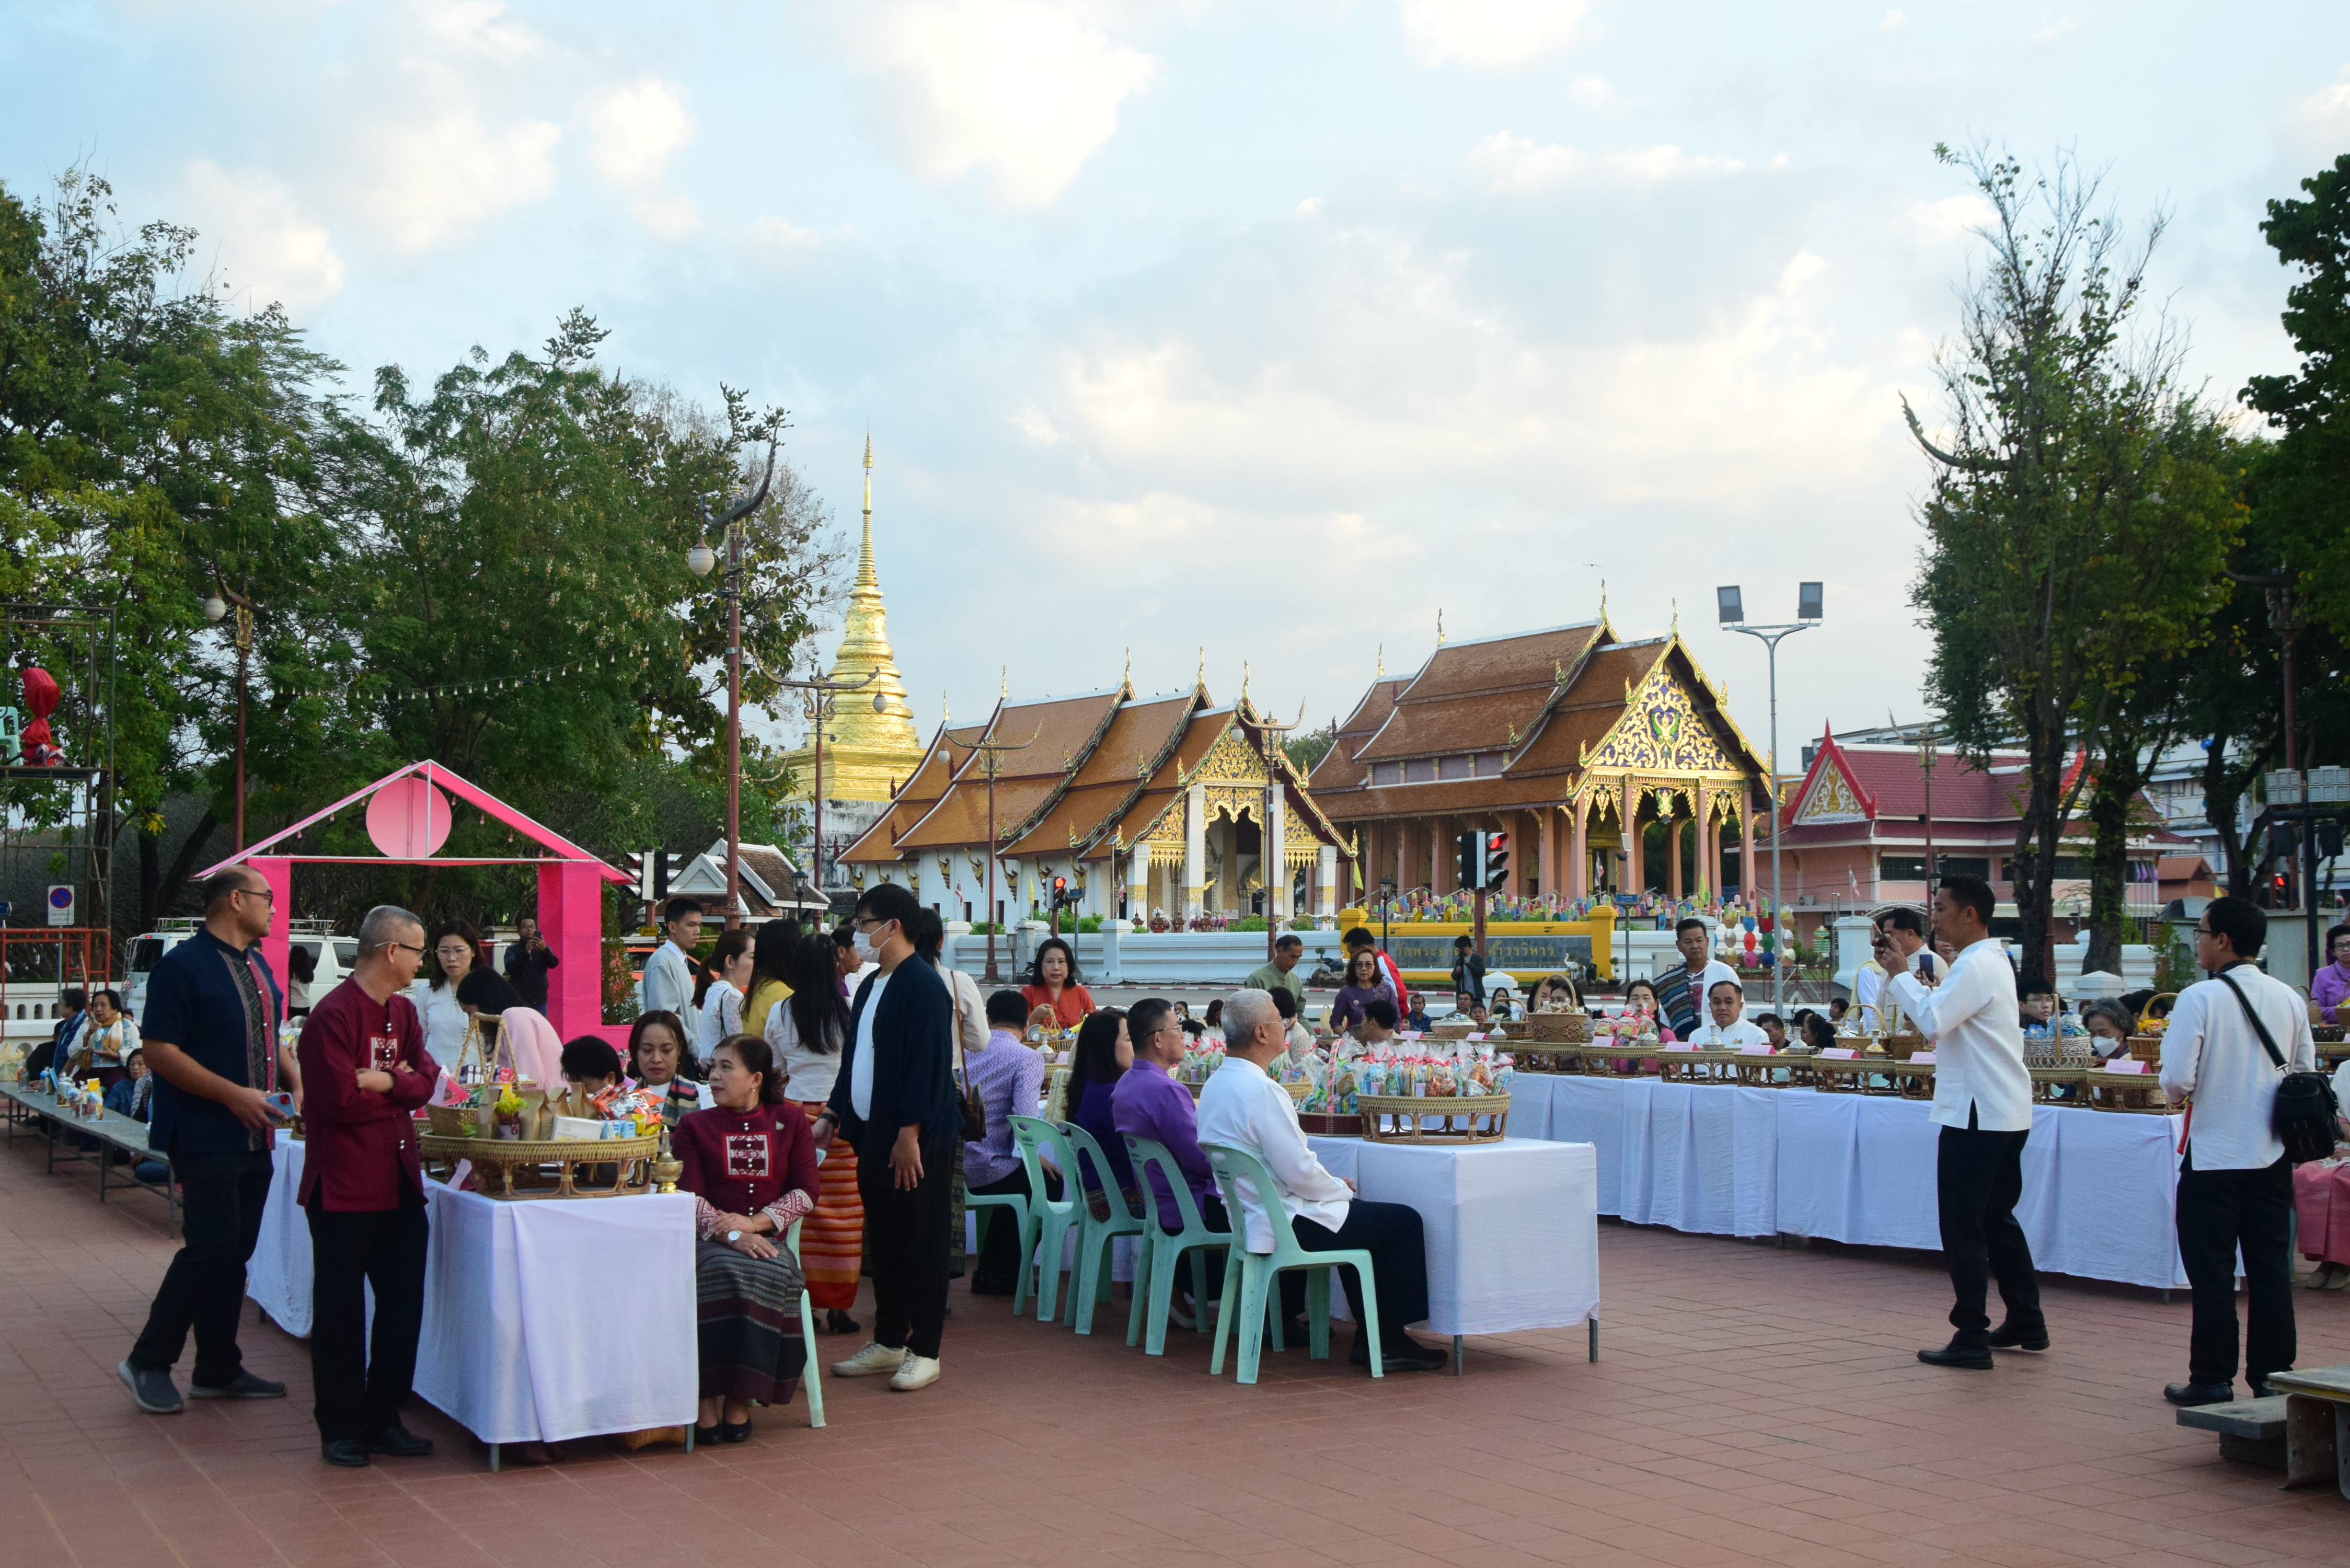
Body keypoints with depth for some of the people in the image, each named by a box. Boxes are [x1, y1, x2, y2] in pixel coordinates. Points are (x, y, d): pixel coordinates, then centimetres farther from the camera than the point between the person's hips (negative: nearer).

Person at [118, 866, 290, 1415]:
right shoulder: (183, 966, -11)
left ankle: (218, 1369, 18)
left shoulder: (257, 967, 15)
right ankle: (148, 1362, 4)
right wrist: (235, 1096, -20)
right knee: (211, 1248, -10)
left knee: (235, 1253, 10)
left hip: (254, 1138, 8)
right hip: (205, 1137, -8)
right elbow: (160, 1052, -17)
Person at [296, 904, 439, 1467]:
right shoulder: (333, 1015, -15)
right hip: (345, 1187, -8)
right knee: (340, 1312, 3)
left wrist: (384, 1082, -15)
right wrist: (400, 1088, -6)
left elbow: (426, 1080, 4)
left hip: (399, 1182, 8)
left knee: (404, 1303, 11)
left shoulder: (404, 1012, 13)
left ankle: (384, 1419, 22)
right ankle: (340, 1429, 14)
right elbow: (340, 1100, -22)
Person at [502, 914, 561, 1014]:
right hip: (519, 1001, -2)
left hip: (539, 1000, 2)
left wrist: (545, 950, -23)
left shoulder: (543, 948, 13)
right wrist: (525, 953, -26)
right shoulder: (512, 949, 6)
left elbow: (554, 964, -4)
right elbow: (510, 968, -11)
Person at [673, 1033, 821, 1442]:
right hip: (709, 1242, 0)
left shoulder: (789, 1123, 15)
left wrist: (754, 1222, -10)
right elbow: (689, 1197, 1)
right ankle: (708, 1399, -34)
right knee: (723, 1272, -35)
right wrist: (731, 1235, -16)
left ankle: (741, 1399, -27)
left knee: (767, 1274, -34)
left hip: (767, 1241, 1)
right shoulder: (695, 1126, 13)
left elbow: (806, 1192, 6)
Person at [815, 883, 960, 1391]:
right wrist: (833, 1115, 19)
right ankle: (889, 1343, 24)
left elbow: (928, 1063, -20)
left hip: (913, 1141, -9)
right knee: (883, 1243, 14)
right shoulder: (871, 985, 14)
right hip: (873, 1137, 9)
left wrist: (910, 1133, -23)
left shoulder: (923, 985, -14)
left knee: (921, 1245, 0)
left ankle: (924, 1351, 7)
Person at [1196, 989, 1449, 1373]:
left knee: (1357, 1214, 27)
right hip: (1286, 1224, -10)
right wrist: (1343, 1189, -4)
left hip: (1250, 1214, 10)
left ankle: (1370, 1339, 25)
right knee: (1404, 1222, 0)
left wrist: (1335, 1186, 12)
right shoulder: (1260, 1090, -24)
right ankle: (1389, 1342, 6)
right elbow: (1300, 1172, -24)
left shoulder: (1216, 1084, 8)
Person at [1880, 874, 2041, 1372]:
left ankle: (1971, 1340, -3)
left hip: (1977, 1116, -10)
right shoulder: (1993, 960, 16)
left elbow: (1932, 1020, -24)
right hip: (2007, 1112, 10)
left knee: (1962, 1228, -5)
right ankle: (2027, 1323, 27)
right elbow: (1941, 1013, 22)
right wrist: (1917, 956, 20)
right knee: (1998, 1219, 19)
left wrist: (1901, 971, -12)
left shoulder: (1976, 966, -16)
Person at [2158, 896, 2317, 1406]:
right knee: (2270, 1270, 10)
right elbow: (2305, 1072, 9)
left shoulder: (2199, 999, -14)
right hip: (2273, 1155, 5)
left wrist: (2182, 1093, 5)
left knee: (2212, 1273, 4)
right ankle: (2273, 1378, 14)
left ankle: (2212, 1381, 8)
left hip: (2213, 1155, -4)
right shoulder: (2290, 999, 2)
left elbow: (2177, 1082, -17)